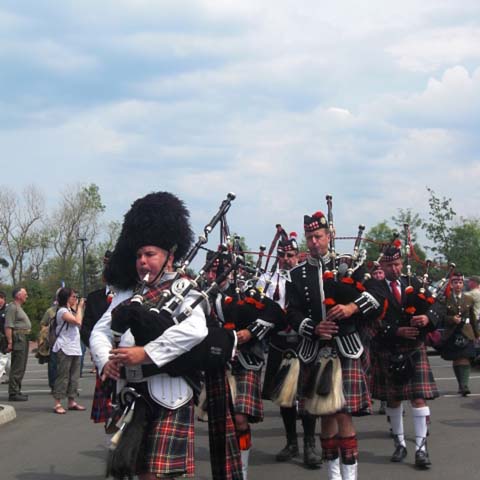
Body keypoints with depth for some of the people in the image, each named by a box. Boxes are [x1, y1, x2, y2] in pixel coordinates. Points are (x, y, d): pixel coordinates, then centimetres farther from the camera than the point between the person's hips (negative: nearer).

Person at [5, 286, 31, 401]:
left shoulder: (19, 307, 20)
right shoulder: (12, 307, -12)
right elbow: (8, 326, -18)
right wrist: (10, 342, -23)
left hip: (24, 339, 11)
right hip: (18, 338, -11)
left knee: (20, 367, 14)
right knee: (17, 367, -9)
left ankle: (17, 391, 21)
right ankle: (13, 393, -8)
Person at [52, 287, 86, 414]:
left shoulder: (70, 310, 20)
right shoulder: (62, 311, -11)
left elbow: (79, 323, 18)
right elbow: (78, 321, -22)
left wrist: (81, 307, 15)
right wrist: (79, 307, -10)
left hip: (75, 348, 9)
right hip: (65, 349, -9)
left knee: (74, 376, 10)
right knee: (63, 376, -7)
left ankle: (72, 401, 16)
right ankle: (58, 403, -5)